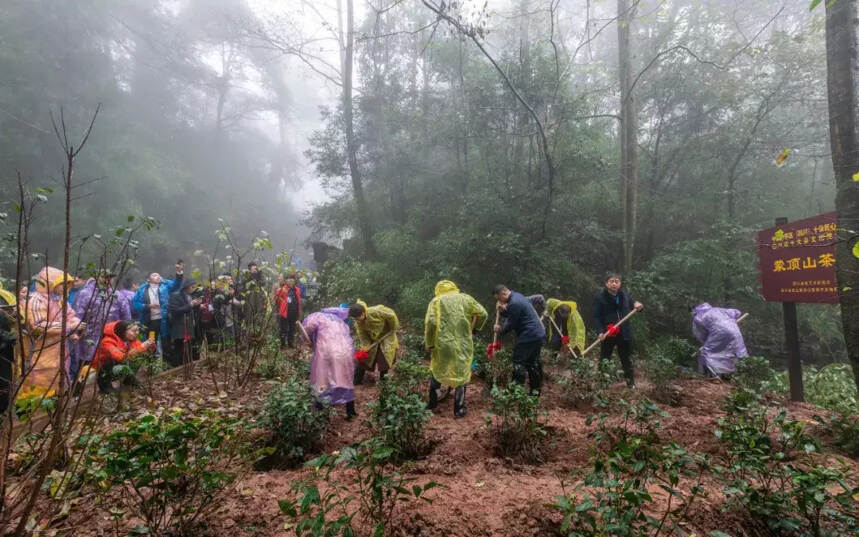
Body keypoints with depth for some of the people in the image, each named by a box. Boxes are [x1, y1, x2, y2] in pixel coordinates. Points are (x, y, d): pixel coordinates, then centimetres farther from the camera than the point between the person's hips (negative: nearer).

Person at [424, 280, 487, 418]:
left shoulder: (436, 301, 1)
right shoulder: (465, 298, 8)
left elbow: (430, 323, -12)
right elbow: (483, 314, 7)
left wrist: (429, 344, -3)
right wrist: (474, 328, 22)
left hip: (443, 345, 0)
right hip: (463, 344, 1)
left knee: (437, 372, 21)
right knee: (461, 375, 13)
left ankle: (432, 403, 30)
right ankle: (459, 409, 16)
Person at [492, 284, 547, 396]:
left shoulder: (514, 303, -21)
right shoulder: (517, 296, 12)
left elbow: (511, 324, -15)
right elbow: (511, 316, 18)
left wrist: (500, 330, 2)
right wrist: (502, 310, 0)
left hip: (529, 336, -11)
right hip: (538, 334, 11)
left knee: (519, 362, -4)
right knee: (534, 362, 16)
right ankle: (536, 389, 24)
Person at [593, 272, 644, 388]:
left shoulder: (625, 294, 3)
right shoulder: (599, 297, -10)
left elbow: (632, 306, 16)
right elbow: (596, 317, -11)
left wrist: (638, 306, -9)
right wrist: (601, 331, -23)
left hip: (624, 333, 3)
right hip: (607, 334, -3)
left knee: (627, 360, 14)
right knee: (604, 360, 8)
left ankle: (631, 383, 26)